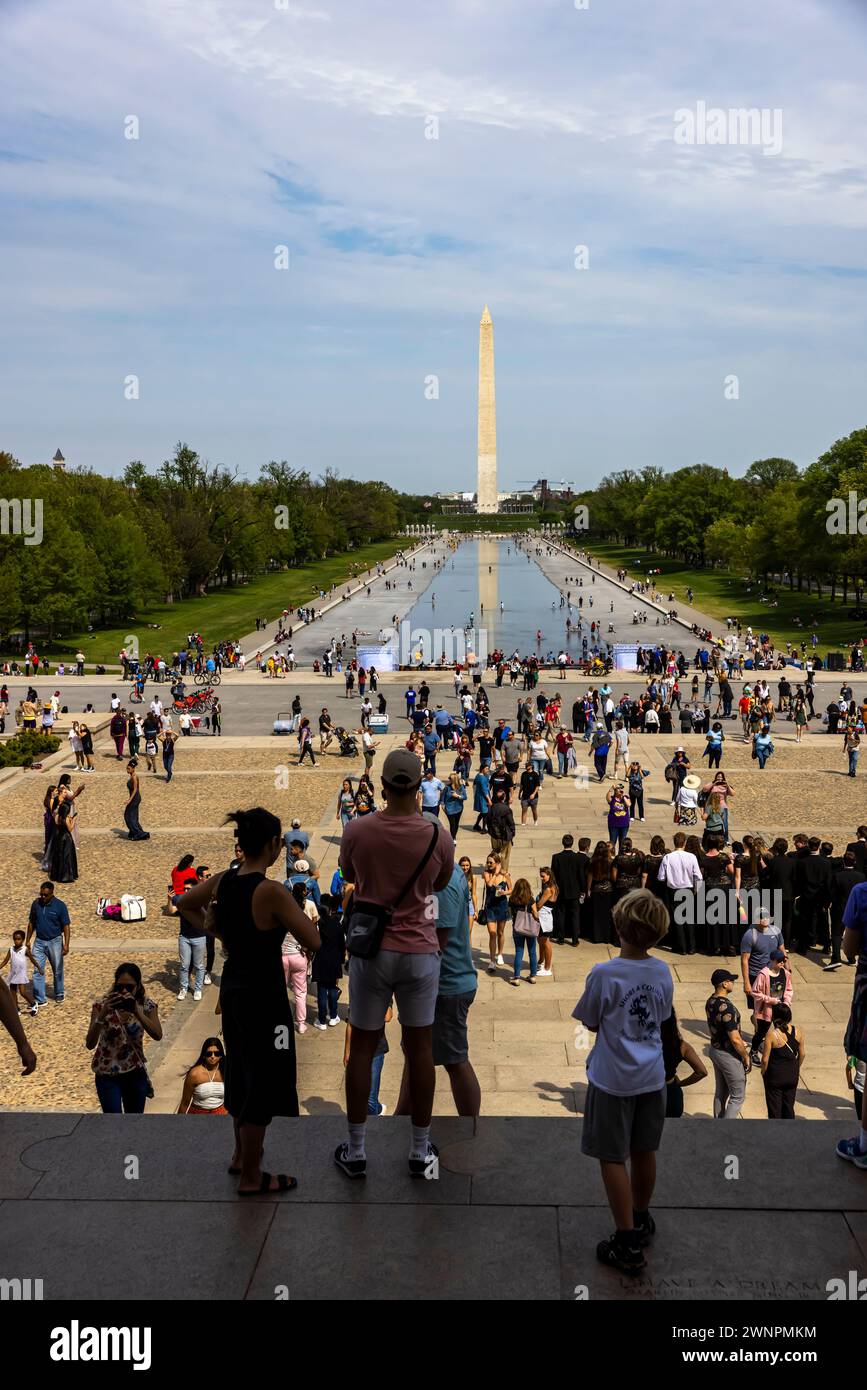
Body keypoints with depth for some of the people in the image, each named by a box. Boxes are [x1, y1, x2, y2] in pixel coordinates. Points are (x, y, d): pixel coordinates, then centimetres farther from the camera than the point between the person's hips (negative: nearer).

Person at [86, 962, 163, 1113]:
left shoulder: (146, 1004, -11)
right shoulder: (102, 1004, -17)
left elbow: (158, 1035, -25)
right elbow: (90, 1044, -24)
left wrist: (137, 1012, -37)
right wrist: (102, 1015, -38)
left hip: (135, 1072, 2)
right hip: (107, 1074, -2)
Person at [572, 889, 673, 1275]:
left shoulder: (603, 974, -21)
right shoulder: (662, 972, -6)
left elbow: (590, 1023, -8)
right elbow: (662, 1017, 8)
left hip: (613, 1080, -5)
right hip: (651, 1077, 5)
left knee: (613, 1158, 5)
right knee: (644, 1152, 20)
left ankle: (628, 1243, 9)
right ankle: (642, 1220, 38)